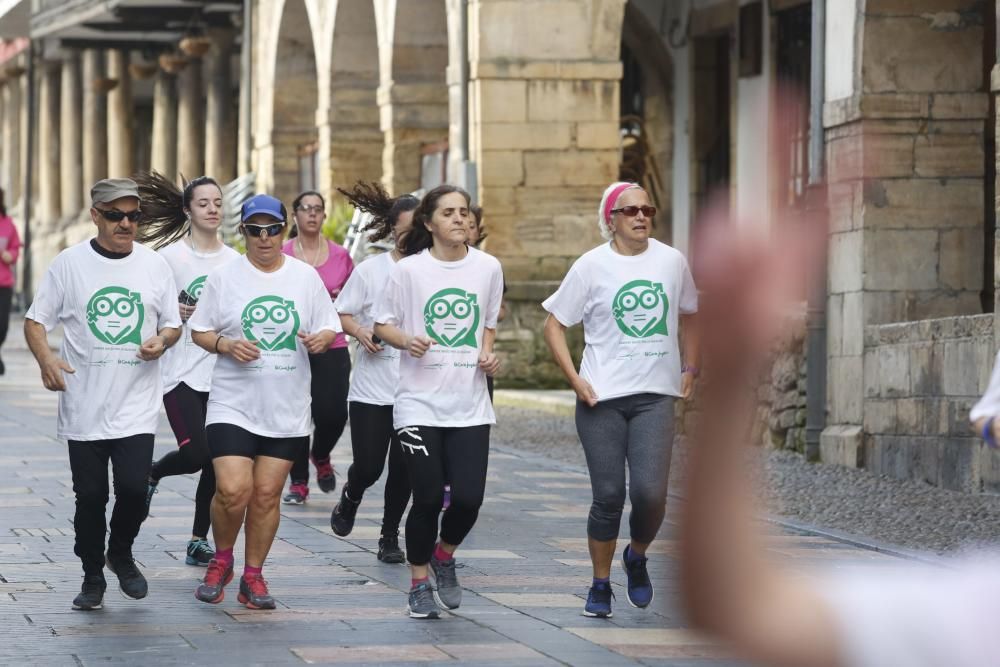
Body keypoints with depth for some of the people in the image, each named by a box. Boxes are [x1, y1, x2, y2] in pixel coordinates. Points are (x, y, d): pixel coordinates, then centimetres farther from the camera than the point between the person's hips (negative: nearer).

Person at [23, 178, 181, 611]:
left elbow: (173, 324, 13)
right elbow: (35, 320, 2)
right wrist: (45, 357, -18)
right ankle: (92, 577, 21)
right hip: (84, 406, 0)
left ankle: (121, 554, 17)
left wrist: (162, 340, -10)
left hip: (137, 407, 0)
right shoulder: (69, 263, 0)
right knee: (90, 496, 4)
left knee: (133, 488, -12)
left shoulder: (154, 266, 5)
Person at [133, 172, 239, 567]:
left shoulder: (234, 261, 7)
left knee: (216, 461, 1)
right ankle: (152, 475, 17)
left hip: (221, 373, 4)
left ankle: (199, 542, 12)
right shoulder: (170, 256, -5)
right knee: (196, 453, -15)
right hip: (181, 370, -4)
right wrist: (175, 313, -18)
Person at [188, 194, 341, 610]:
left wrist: (320, 340, -11)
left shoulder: (306, 277, 5)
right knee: (233, 490, -15)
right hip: (233, 404, -2)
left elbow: (329, 328, 11)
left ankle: (253, 577, 17)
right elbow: (199, 331, 5)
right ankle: (221, 561, 11)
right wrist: (225, 345, -15)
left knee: (267, 495, 3)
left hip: (287, 410, 2)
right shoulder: (224, 277, 0)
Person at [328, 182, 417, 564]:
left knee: (403, 468, 1)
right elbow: (341, 314, 4)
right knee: (368, 467, -1)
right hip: (372, 386, -1)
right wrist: (360, 332, -14)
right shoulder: (371, 270, -2)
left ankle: (390, 537, 20)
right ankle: (350, 499, 34)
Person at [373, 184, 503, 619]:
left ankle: (444, 555, 24)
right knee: (428, 498, -3)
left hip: (470, 405, 2)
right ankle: (419, 584, 17)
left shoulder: (488, 268, 5)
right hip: (419, 402, -2)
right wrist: (407, 341, -15)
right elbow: (383, 323, 5)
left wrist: (488, 355, 2)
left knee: (468, 497, -7)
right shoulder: (409, 269, -3)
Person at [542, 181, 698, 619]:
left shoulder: (671, 261, 6)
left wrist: (691, 368, 17)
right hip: (602, 400, -2)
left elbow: (688, 315, 23)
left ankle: (637, 557, 18)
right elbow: (554, 324, 2)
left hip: (655, 397, 2)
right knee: (608, 496, -2)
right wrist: (574, 379, -8)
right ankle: (600, 586, 15)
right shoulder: (592, 266, -2)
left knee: (650, 493, -12)